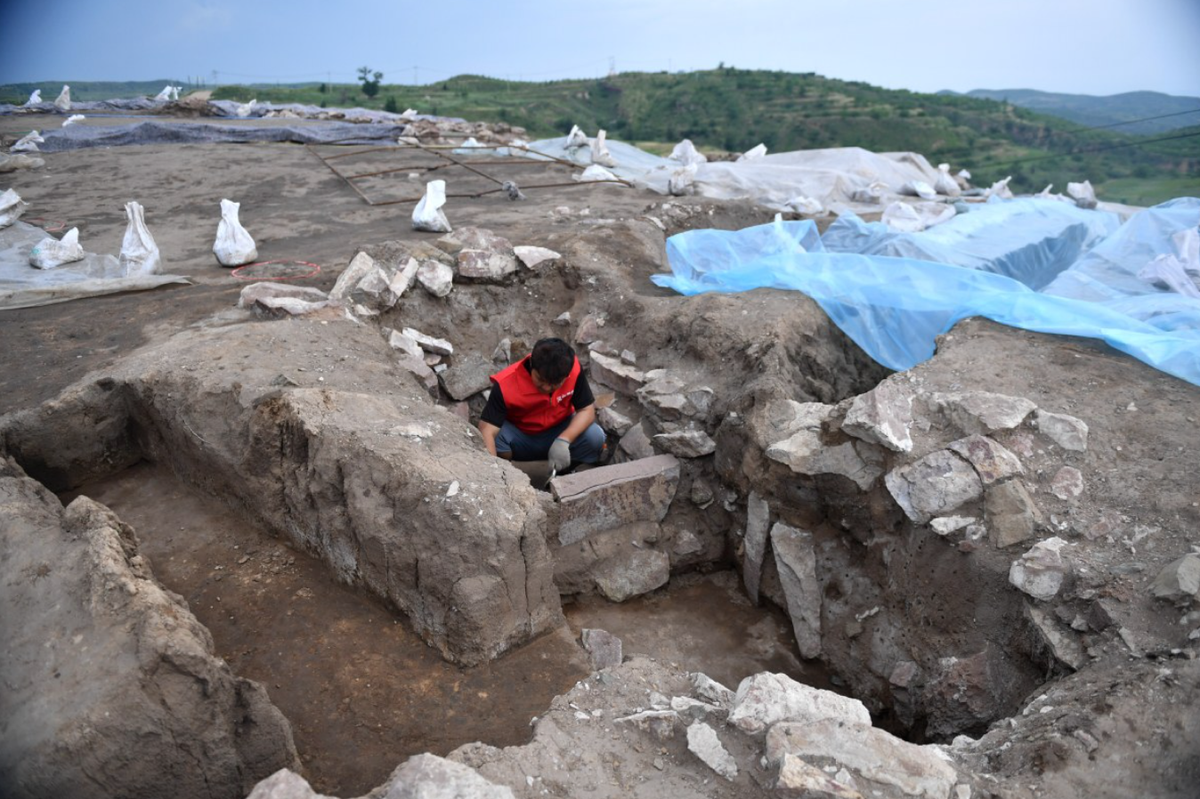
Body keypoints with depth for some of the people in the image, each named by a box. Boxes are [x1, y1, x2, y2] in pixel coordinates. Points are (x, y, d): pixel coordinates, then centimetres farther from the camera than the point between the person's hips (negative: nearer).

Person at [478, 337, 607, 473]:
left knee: (595, 437, -26)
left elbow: (587, 409, -16)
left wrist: (564, 440, -34)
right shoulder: (506, 383, -31)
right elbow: (487, 432, -36)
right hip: (518, 438, -1)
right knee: (494, 436, -33)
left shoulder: (573, 369, -24)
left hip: (560, 431, 2)